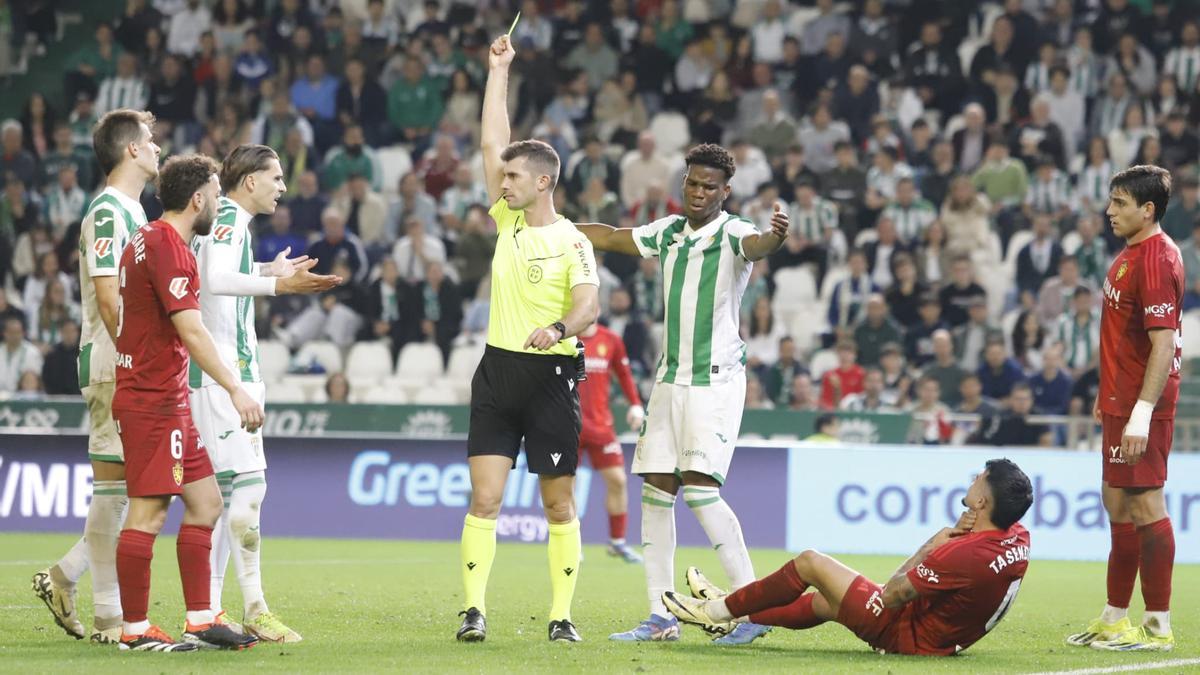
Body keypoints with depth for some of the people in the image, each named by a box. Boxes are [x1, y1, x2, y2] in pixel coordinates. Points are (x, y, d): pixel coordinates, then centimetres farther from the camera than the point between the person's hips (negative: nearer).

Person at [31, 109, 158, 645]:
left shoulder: (131, 213, 19)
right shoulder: (108, 214, -11)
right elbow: (108, 299, -18)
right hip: (112, 368, -10)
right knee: (114, 486, -6)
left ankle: (62, 578, 15)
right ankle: (108, 616, -1)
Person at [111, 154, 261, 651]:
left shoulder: (147, 240, 16)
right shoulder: (169, 248, -16)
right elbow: (192, 332, -22)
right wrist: (236, 389, -24)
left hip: (168, 401, 11)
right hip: (153, 401, -11)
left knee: (205, 501, 11)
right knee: (148, 513, -8)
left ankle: (201, 622, 12)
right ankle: (135, 630, -5)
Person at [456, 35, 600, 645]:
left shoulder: (572, 241, -7)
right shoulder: (508, 221, 9)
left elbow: (589, 305, -17)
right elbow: (491, 142, 12)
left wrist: (558, 328, -38)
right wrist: (499, 68, 14)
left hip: (550, 376, -5)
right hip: (497, 370, 5)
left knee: (559, 504, 2)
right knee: (484, 498, -4)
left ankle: (562, 615, 6)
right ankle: (473, 610, -7)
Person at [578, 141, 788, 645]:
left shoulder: (732, 234, -10)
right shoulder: (669, 233, 10)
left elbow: (756, 245, -34)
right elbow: (611, 238, 26)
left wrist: (775, 238, -57)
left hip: (717, 379, -7)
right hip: (671, 377, 7)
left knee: (699, 488, -18)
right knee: (656, 490, 5)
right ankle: (661, 616, 10)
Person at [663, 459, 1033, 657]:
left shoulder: (964, 555, -34)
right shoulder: (1018, 538, -10)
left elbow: (891, 595, -23)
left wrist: (930, 547, -10)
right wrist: (952, 536, -11)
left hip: (907, 636, -9)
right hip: (946, 639, 9)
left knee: (811, 563, 3)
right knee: (824, 601, 28)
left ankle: (720, 611, 19)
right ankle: (736, 619, 44)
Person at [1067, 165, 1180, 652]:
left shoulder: (1156, 260, -18)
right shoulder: (1130, 254, 13)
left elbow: (1164, 343, -23)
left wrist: (1141, 412, -27)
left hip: (1141, 407, -11)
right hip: (1121, 401, 11)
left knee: (1144, 503, -8)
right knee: (1117, 502, 15)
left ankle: (1158, 628, -4)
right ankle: (1114, 620, 23)